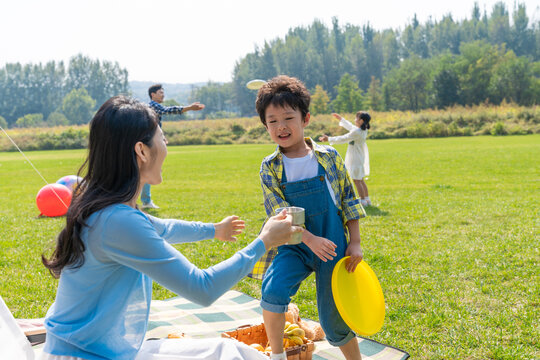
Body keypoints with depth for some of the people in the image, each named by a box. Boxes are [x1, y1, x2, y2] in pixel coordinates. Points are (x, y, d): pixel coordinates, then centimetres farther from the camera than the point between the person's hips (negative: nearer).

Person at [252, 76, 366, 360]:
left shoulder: (328, 157, -3)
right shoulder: (270, 168, -4)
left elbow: (348, 200, 4)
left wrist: (354, 243, 0)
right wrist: (311, 240, -23)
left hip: (333, 246, 0)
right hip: (294, 245, 0)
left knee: (333, 320, 3)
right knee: (273, 289, -27)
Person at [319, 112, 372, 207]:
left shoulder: (356, 132, -23)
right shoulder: (363, 130, 4)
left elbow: (343, 139, -17)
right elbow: (350, 127, 21)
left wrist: (329, 139, -9)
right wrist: (341, 119, 29)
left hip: (356, 159, -10)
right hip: (361, 157, 10)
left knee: (357, 181, -2)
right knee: (361, 180, 17)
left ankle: (363, 201, 1)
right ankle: (367, 199, 23)